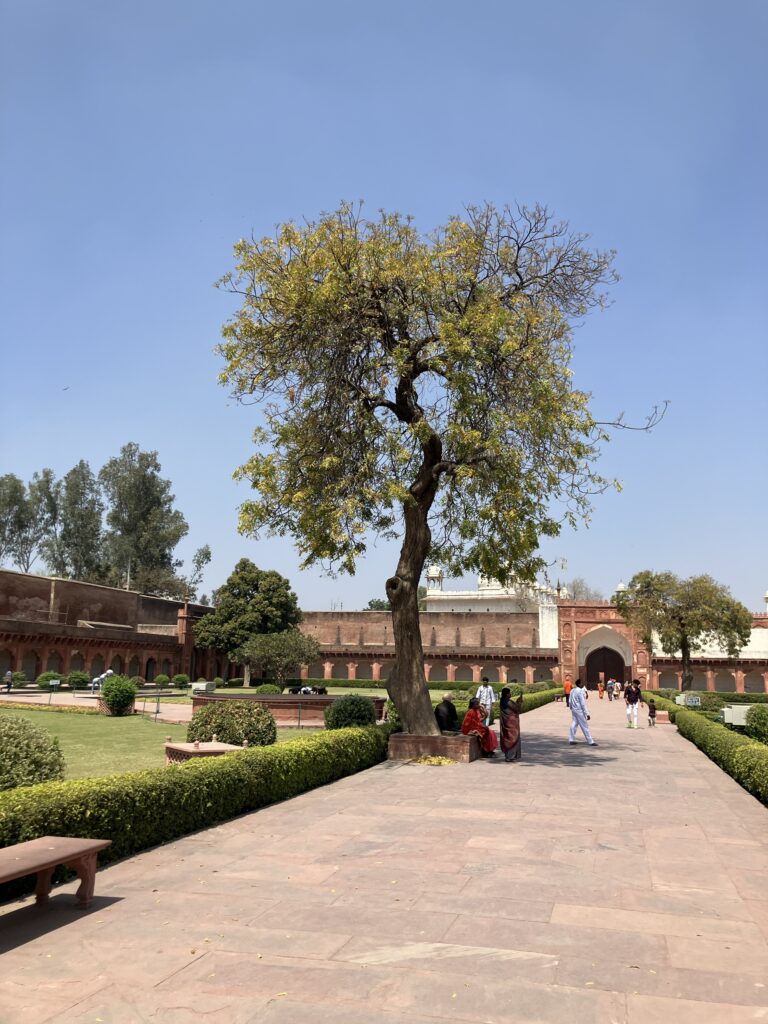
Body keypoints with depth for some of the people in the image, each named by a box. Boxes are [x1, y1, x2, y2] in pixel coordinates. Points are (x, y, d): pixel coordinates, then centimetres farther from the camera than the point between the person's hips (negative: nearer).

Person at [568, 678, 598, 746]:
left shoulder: (572, 691, 7)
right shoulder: (580, 692, -18)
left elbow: (570, 701, 13)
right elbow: (583, 704, -19)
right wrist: (586, 714, -16)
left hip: (574, 710, 8)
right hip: (579, 710, -8)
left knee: (574, 724, 12)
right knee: (585, 727, -2)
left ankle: (571, 740, 14)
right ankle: (590, 741, 4)